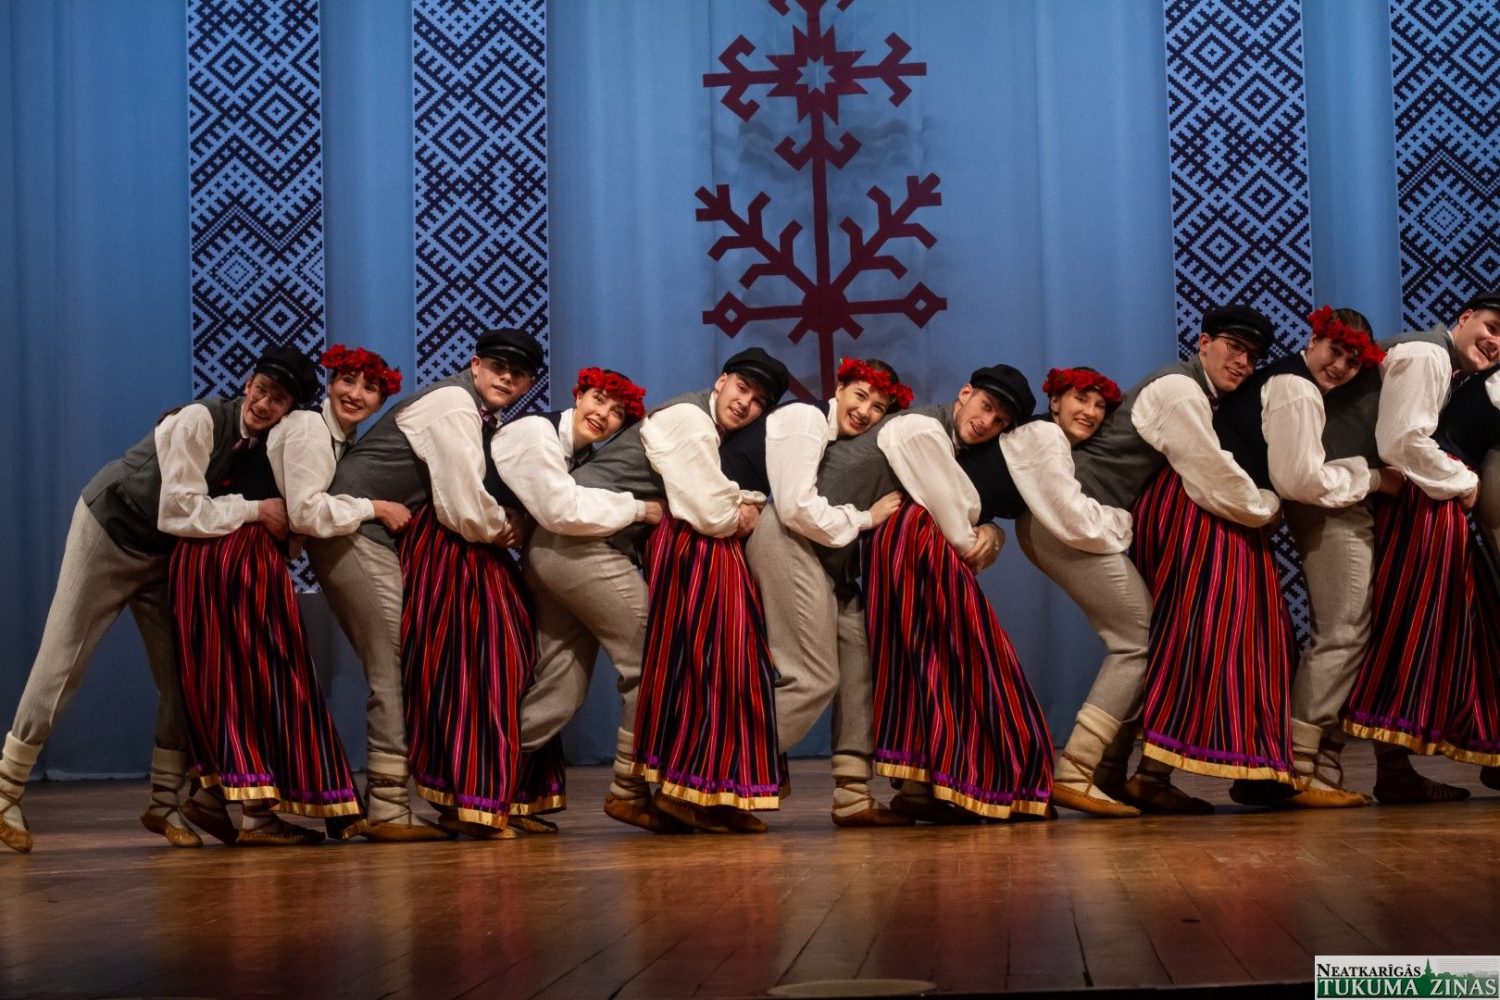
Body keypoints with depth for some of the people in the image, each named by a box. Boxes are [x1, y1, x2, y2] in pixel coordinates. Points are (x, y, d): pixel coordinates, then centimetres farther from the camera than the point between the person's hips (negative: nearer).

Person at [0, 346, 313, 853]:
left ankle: (164, 805, 12)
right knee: (62, 663, -2)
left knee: (179, 674, 1)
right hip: (108, 531, -6)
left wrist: (284, 523, -20)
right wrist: (254, 510, -31)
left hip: (162, 554, 6)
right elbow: (179, 510, -32)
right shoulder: (201, 420, -28)